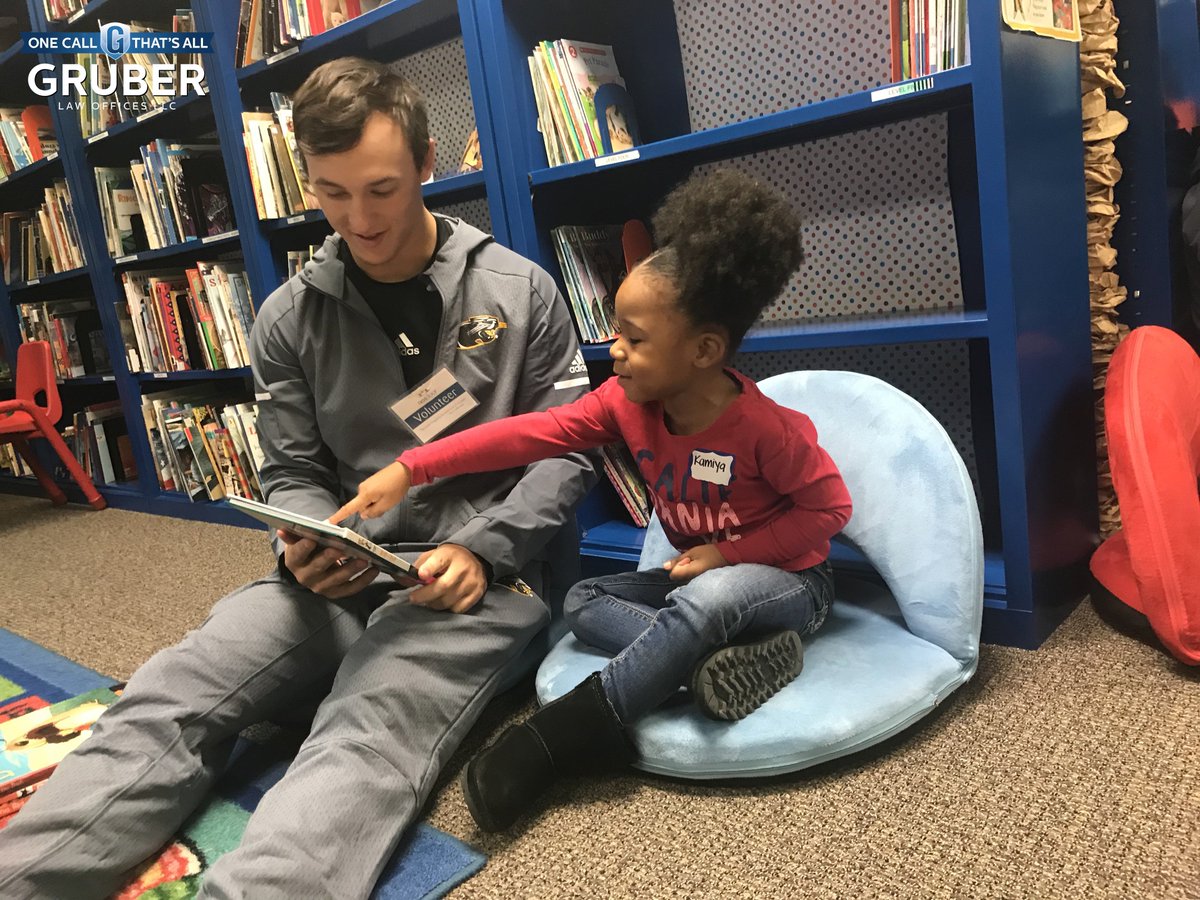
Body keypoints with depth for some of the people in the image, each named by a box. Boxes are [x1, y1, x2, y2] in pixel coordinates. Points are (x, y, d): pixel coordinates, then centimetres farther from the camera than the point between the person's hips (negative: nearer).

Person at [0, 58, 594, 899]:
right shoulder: (290, 318, 7)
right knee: (168, 696, -21)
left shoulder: (520, 290, 0)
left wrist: (481, 551, -15)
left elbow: (569, 451, 0)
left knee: (369, 731, -34)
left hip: (490, 570, -3)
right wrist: (307, 548, -13)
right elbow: (294, 475, 11)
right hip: (346, 572, 4)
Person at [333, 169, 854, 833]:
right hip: (698, 579, 6)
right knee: (583, 602, -9)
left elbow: (829, 506, -15)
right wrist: (410, 468, -25)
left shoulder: (765, 427, -26)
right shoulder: (628, 403, -12)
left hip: (787, 580, -6)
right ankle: (719, 659, -28)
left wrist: (728, 552, -21)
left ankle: (569, 732, -29)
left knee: (710, 596, -37)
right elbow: (528, 433, -19)